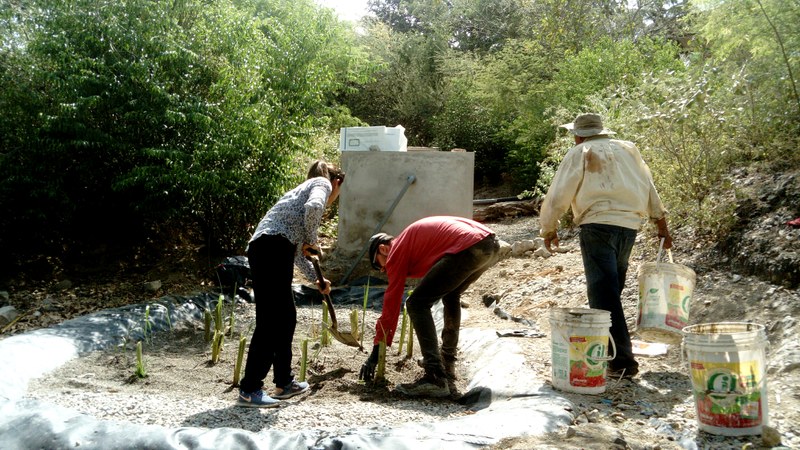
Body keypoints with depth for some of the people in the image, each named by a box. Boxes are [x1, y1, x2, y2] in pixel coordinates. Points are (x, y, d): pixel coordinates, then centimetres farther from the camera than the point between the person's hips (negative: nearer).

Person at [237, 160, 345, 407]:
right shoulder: (322, 183, 12)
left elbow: (296, 252, 37)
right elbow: (312, 208, -16)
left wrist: (317, 279, 44)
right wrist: (311, 241, -2)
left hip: (261, 248, 9)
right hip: (273, 247, -9)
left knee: (286, 316, 16)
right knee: (270, 320, -7)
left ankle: (284, 382, 24)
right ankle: (249, 390, -3)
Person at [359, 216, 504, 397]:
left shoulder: (396, 251, 11)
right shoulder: (411, 238, 34)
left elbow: (391, 303, 10)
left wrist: (376, 352, 16)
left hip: (468, 249, -9)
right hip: (493, 245, 9)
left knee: (416, 303, -2)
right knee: (450, 294, 31)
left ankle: (436, 378, -9)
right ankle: (447, 364, 35)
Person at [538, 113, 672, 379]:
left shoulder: (580, 153, 4)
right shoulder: (628, 150, 21)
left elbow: (558, 195, -1)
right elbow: (650, 190, 21)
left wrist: (548, 229, 12)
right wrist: (662, 225, 26)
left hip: (598, 225, -6)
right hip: (630, 226, 7)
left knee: (604, 293, -8)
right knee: (612, 289, 19)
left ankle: (622, 360, -14)